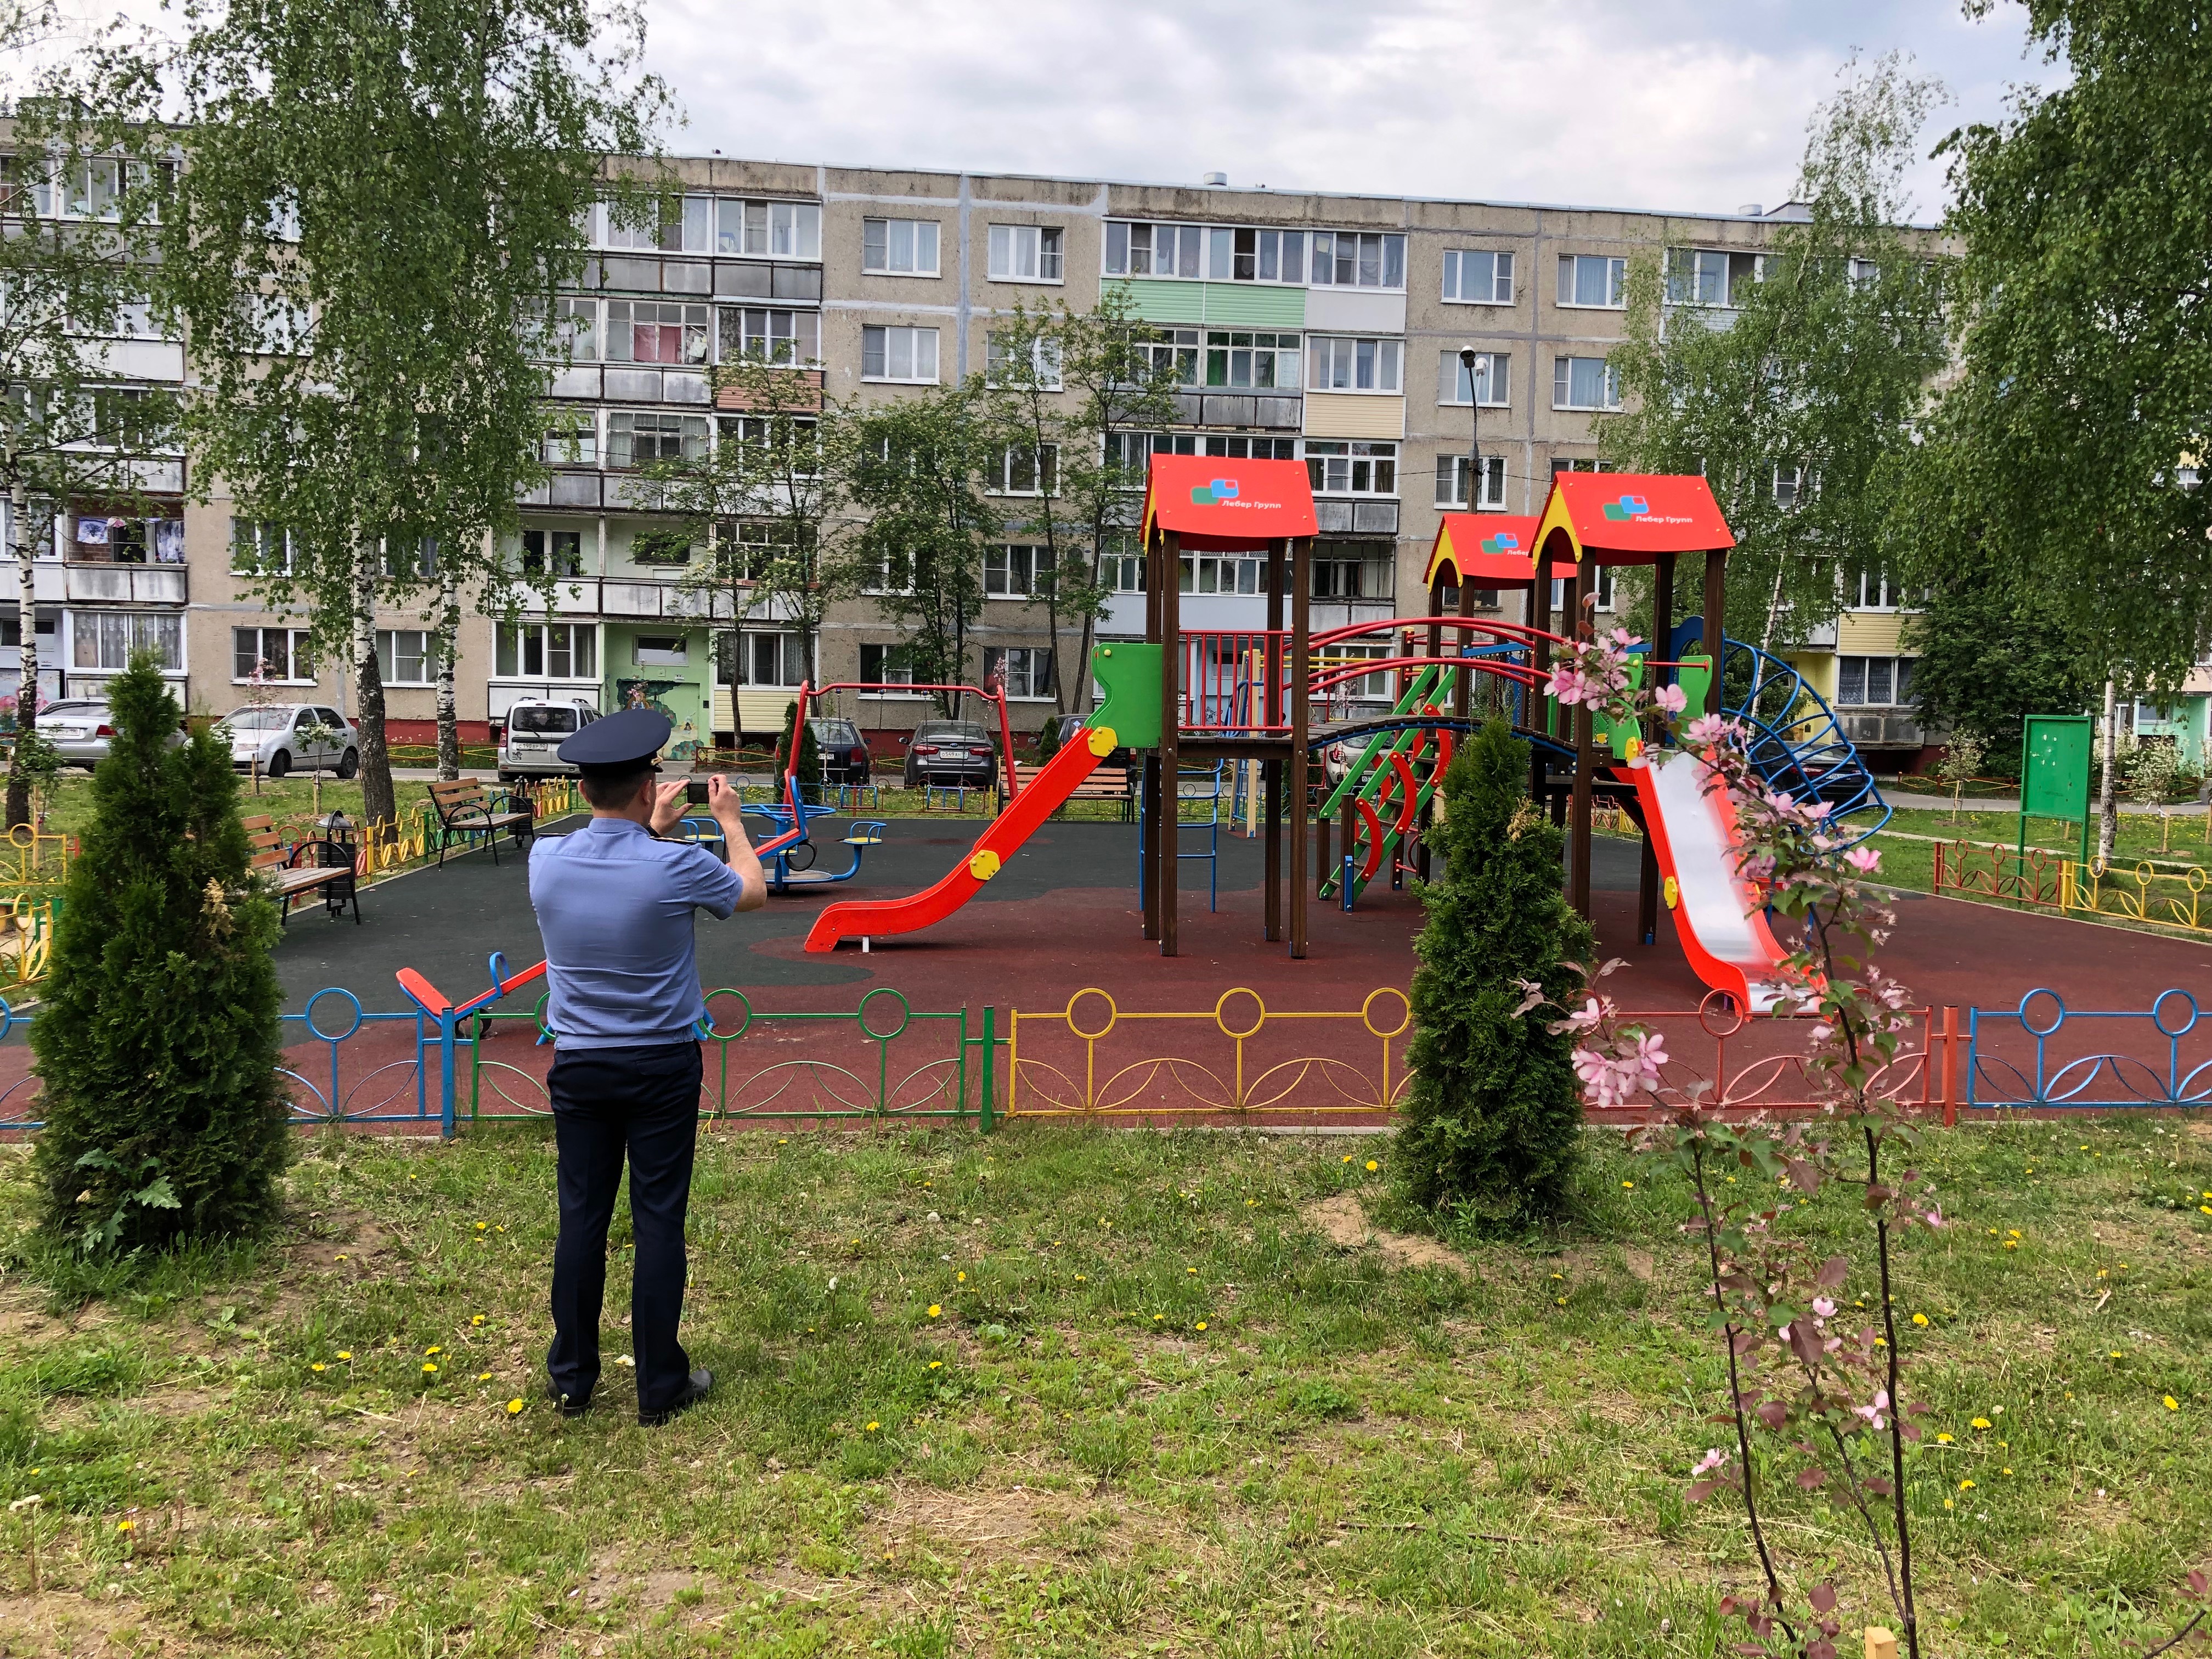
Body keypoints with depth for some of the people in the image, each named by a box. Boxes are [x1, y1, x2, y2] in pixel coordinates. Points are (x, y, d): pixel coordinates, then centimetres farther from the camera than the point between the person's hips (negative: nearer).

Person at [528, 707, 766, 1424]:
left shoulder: (546, 861, -8)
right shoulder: (677, 868, -18)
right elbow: (753, 890, 5)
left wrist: (652, 828, 27)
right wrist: (729, 818, 19)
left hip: (579, 1065, 3)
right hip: (661, 1067, -3)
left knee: (582, 1217, 11)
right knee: (659, 1221, 4)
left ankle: (571, 1379, 21)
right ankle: (661, 1385, 13)